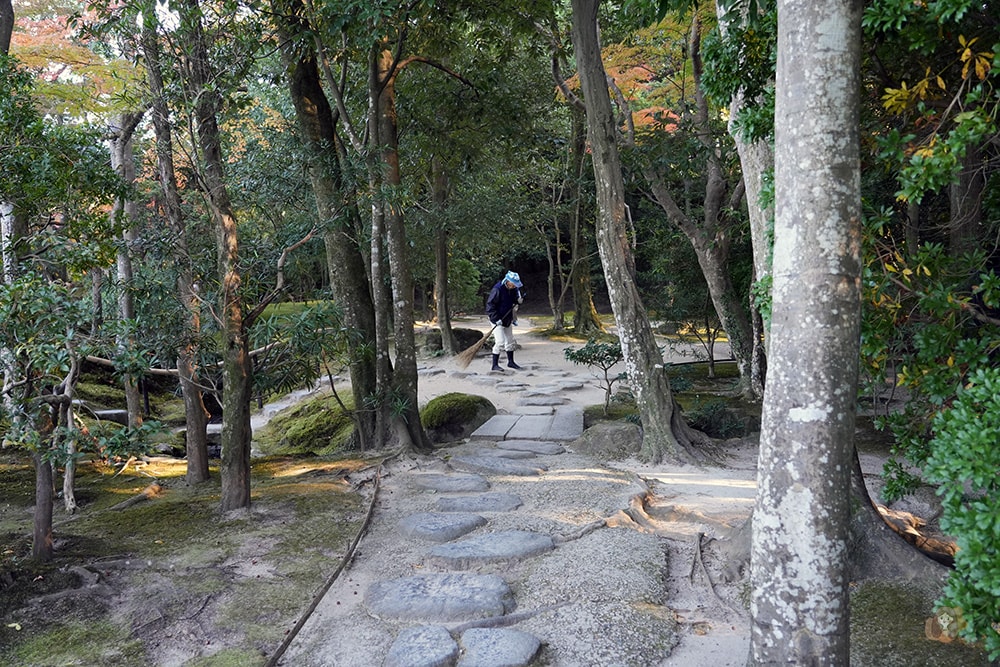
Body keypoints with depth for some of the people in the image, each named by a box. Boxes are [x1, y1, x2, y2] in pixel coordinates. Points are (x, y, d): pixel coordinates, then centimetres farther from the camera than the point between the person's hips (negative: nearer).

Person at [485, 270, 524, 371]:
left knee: (510, 341, 15)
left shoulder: (513, 289, 1)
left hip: (507, 319, 8)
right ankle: (495, 365, -2)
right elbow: (490, 305, -21)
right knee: (500, 342, -12)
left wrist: (518, 300, -5)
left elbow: (515, 299, 20)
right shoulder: (497, 289, -22)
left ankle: (510, 362, 31)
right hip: (497, 320, -8)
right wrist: (496, 319, -26)